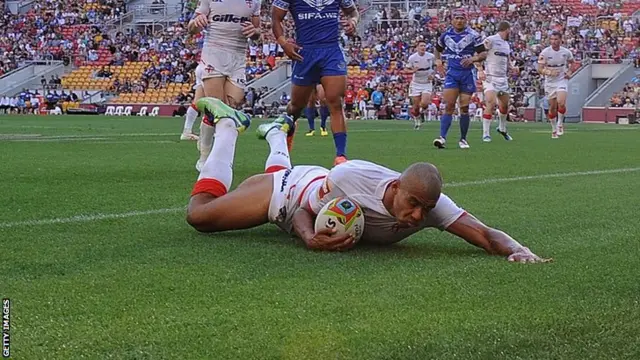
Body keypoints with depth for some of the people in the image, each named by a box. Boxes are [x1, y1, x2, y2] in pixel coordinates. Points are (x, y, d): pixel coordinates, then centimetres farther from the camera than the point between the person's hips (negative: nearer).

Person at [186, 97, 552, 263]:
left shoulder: (431, 204, -38)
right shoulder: (351, 175, -45)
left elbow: (485, 234, -43)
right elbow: (303, 206, -29)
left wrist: (518, 250, -64)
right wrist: (310, 237, -50)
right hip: (295, 190, -4)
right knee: (199, 214, 7)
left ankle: (277, 134, 62)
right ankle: (227, 125, 22)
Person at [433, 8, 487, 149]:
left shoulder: (473, 35, -3)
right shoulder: (446, 35, 7)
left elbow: (483, 54, -3)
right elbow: (438, 49, 25)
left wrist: (473, 59, -21)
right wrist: (438, 61, 7)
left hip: (467, 73, -1)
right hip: (452, 74, 1)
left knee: (464, 108, 1)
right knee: (449, 106, -10)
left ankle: (463, 139, 12)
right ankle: (442, 137, -15)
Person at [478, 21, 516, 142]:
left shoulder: (507, 45, 17)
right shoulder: (490, 40, -8)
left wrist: (512, 68, 4)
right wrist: (480, 70, -24)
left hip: (503, 78, 8)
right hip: (490, 77, -8)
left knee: (505, 104, 16)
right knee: (491, 104, -19)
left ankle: (502, 128, 38)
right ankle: (486, 133, -14)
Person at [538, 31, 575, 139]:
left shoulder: (566, 52, -5)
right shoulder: (545, 52, -12)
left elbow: (571, 62, 17)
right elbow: (540, 69, -14)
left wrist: (570, 72, 0)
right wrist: (549, 72, -31)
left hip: (562, 80, 0)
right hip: (550, 82, 0)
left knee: (561, 103, -21)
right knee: (552, 107, 5)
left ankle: (560, 124, 2)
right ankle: (554, 129, 23)